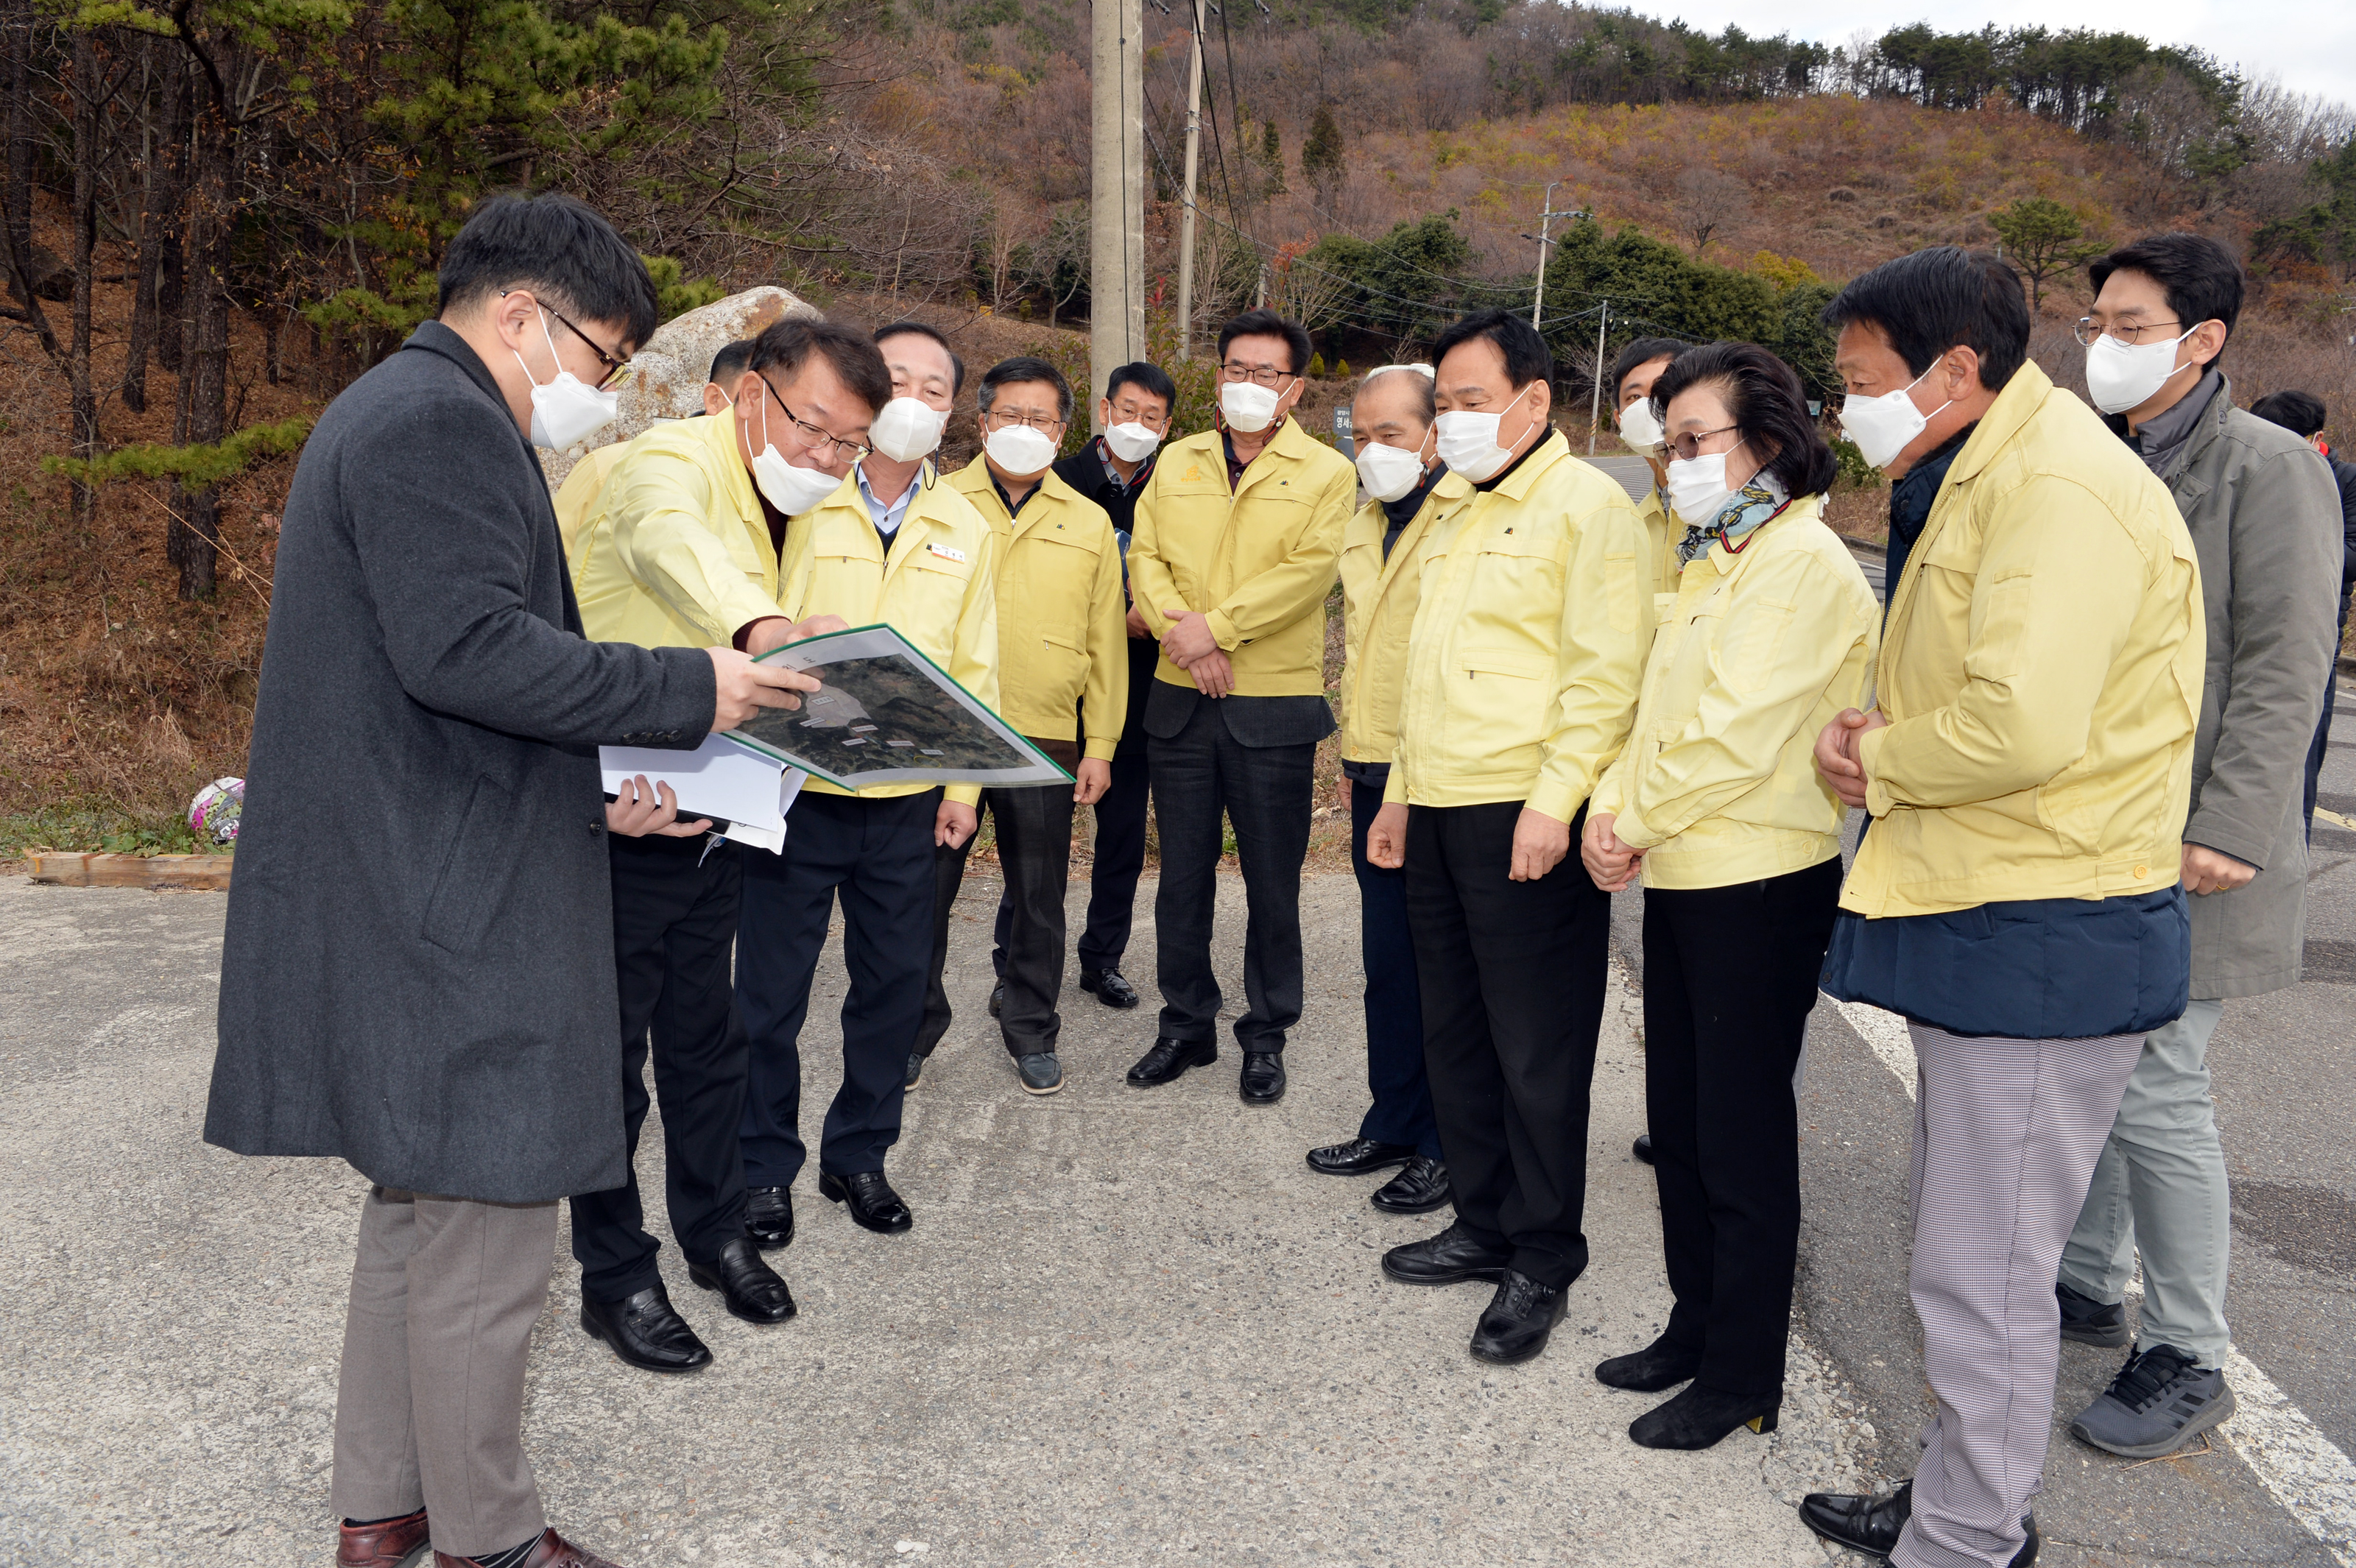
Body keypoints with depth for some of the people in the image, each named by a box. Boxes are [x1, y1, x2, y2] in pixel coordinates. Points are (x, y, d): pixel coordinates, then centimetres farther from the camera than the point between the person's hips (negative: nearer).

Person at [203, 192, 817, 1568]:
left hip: (407, 896, 12)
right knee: (492, 1230, 0)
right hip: (449, 913, -12)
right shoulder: (442, 421, -13)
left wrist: (591, 787, 14)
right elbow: (465, 649, -25)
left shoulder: (396, 411, 22)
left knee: (422, 1210, 20)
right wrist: (687, 689, -19)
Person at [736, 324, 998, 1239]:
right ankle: (766, 1163, 22)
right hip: (797, 787, -3)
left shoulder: (964, 530, 10)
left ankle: (860, 1155, 27)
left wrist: (964, 786, 6)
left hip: (907, 801, 3)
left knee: (894, 982, 10)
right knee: (771, 986, 5)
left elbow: (975, 666, 12)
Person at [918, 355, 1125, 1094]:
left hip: (1044, 740, 1)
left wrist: (1101, 744, 5)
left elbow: (1105, 640, 10)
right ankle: (914, 1028, 23)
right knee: (924, 888, 5)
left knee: (1038, 897, 10)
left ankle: (1030, 1030, 27)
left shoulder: (1089, 524, 9)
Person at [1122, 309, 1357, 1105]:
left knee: (1273, 885, 6)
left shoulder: (1327, 473, 0)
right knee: (1182, 877, 11)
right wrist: (1181, 633, -13)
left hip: (1275, 709, -3)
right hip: (1181, 703, 4)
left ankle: (1266, 1035, 21)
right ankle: (1186, 1025, 26)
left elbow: (1307, 571, -13)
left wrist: (1215, 626, -18)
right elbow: (1145, 556, 4)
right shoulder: (1177, 462, 12)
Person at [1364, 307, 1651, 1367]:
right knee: (1455, 1032, 15)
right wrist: (1402, 792, 20)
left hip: (1526, 817, -9)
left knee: (1537, 1047, 0)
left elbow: (1605, 672, -16)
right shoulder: (1461, 522, 19)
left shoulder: (1586, 505, -8)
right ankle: (1484, 1225, 29)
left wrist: (1554, 802, -22)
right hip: (1442, 814, 9)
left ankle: (1543, 1262, 13)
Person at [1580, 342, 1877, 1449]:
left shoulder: (1804, 565, -14)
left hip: (1758, 884, -9)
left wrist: (1637, 822, -12)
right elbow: (1658, 709, 14)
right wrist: (1613, 809, -2)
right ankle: (1696, 1326, 32)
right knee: (1681, 1119, 16)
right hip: (1683, 876, 9)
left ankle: (1743, 1377, 15)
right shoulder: (1714, 559, 16)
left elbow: (1737, 734, -22)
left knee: (1742, 1135, 1)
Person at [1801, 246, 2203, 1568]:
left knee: (1983, 1273, 0)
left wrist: (1878, 760, -11)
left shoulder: (2060, 486, -18)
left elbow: (2024, 724, -29)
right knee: (1968, 1249, 20)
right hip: (1987, 923, 11)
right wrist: (1887, 740, 4)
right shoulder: (1993, 476, 16)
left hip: (2044, 943, -11)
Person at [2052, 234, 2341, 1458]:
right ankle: (2090, 1285, 33)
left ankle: (2189, 1360, 13)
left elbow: (2285, 671, -14)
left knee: (2155, 1090, -3)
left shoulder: (2270, 468, -9)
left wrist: (2225, 836, -19)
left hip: (2181, 849, -7)